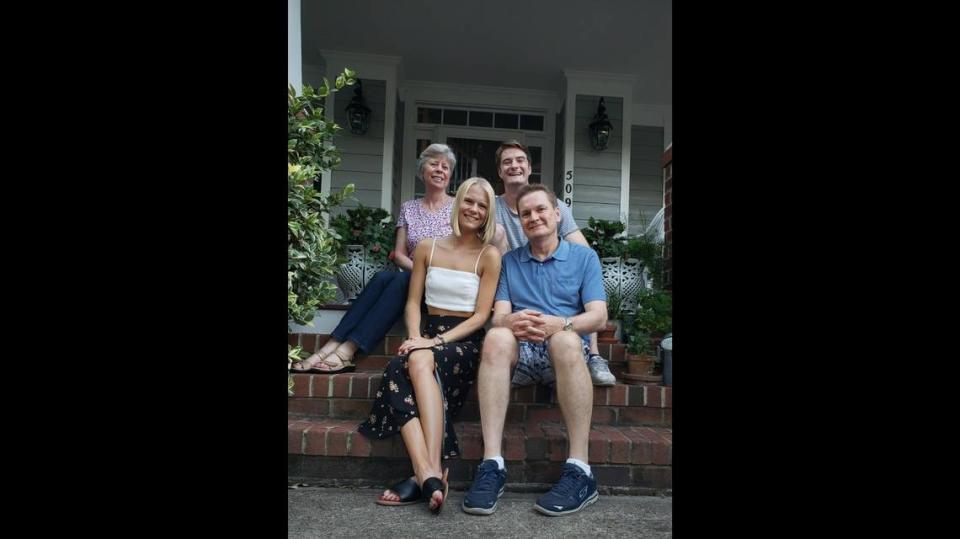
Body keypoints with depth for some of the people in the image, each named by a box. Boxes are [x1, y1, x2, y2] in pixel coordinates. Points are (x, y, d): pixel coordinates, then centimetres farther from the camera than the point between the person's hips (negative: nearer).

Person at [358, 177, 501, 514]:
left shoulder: (489, 255, 2)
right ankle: (429, 474, -43)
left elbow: (480, 316, -4)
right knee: (397, 370, -32)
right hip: (428, 336, 3)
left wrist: (437, 341, -16)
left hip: (466, 341, -3)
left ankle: (427, 476, -42)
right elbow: (413, 302, 11)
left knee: (420, 361, -36)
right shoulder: (427, 248, 13)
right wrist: (415, 336, -10)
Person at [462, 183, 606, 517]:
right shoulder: (509, 261, 18)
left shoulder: (584, 257, 12)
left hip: (566, 352, -1)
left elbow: (598, 317, 0)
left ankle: (580, 471, -35)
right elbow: (498, 316, 6)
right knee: (496, 337, -32)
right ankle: (492, 465, -37)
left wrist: (558, 324, -22)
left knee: (566, 340, -37)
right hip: (520, 353, 2)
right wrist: (511, 321, -21)